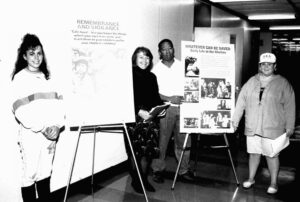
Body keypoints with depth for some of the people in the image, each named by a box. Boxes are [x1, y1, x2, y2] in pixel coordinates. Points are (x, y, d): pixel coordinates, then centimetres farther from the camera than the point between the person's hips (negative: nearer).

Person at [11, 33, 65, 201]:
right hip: (31, 134, -4)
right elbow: (20, 110, -12)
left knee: (46, 173, 12)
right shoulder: (20, 78, -4)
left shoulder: (47, 77, 12)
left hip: (51, 134, 5)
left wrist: (57, 126, -8)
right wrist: (42, 128, -16)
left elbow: (57, 103, 7)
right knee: (30, 175, 1)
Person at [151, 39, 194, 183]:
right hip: (165, 108, -2)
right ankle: (158, 170, 14)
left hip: (183, 107, 3)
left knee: (183, 140, 7)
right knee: (161, 141, -2)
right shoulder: (156, 69, 3)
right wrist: (169, 99, -15)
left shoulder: (182, 66, 10)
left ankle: (184, 170, 19)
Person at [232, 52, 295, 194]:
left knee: (271, 155, 4)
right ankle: (251, 178, 29)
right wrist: (235, 119, 8)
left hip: (273, 128, -3)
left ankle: (274, 183, 21)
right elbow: (241, 101, 9)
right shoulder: (251, 82, 7)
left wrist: (289, 127, -3)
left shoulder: (282, 83, -2)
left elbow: (289, 106, -1)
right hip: (252, 127, 3)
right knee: (254, 153, 12)